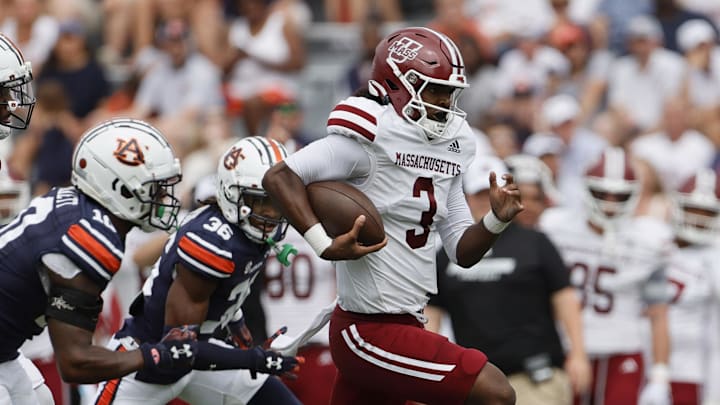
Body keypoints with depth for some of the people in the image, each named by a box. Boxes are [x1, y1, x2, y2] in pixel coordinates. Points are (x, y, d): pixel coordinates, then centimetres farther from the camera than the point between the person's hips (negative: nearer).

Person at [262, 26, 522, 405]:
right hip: (372, 331, -9)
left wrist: (496, 220, -3)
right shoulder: (373, 136, -14)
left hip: (403, 322, 9)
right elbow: (278, 177, -19)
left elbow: (462, 252, 16)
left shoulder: (448, 145, 13)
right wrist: (325, 245, -27)